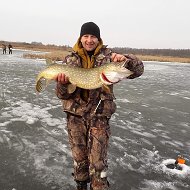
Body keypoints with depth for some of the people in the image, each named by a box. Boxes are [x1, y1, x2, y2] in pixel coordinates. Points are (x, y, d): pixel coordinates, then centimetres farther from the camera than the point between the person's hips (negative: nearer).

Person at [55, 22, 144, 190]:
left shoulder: (108, 56, -3)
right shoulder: (71, 59, 2)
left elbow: (138, 70, -10)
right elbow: (62, 94, 0)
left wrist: (125, 60, -30)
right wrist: (62, 83, -23)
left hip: (99, 115, -2)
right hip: (75, 114, 2)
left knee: (98, 162, -1)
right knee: (79, 158, 16)